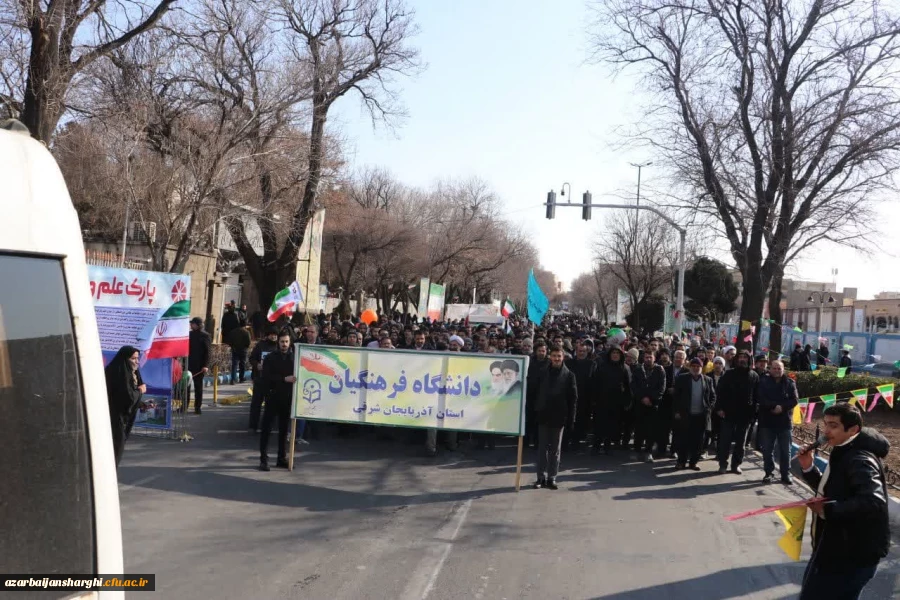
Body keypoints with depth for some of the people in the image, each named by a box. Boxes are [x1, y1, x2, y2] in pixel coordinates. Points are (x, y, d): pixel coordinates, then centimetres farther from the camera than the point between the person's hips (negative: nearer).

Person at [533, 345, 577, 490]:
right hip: (543, 416, 2)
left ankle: (551, 478, 12)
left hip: (559, 418, -2)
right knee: (542, 448, 5)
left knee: (555, 449, 6)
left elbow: (573, 399, -3)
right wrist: (536, 411, -1)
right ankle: (541, 477, 10)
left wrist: (571, 419, -7)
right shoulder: (544, 374, 5)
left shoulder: (569, 375, -1)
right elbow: (538, 394, 6)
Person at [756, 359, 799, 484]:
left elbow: (794, 400, -4)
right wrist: (774, 406, -21)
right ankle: (768, 473, 15)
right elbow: (761, 399, -9)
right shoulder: (763, 382, 2)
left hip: (784, 421, 0)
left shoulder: (790, 383, 4)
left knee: (785, 450, 4)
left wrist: (782, 407, -18)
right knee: (767, 449, 5)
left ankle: (786, 474, 13)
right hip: (767, 421, 0)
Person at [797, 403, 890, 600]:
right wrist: (808, 468, 2)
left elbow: (874, 502, -37)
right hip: (838, 549, 11)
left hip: (852, 556, -11)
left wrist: (828, 510, -30)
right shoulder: (845, 454, 10)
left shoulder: (859, 460, -23)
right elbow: (829, 491, 19)